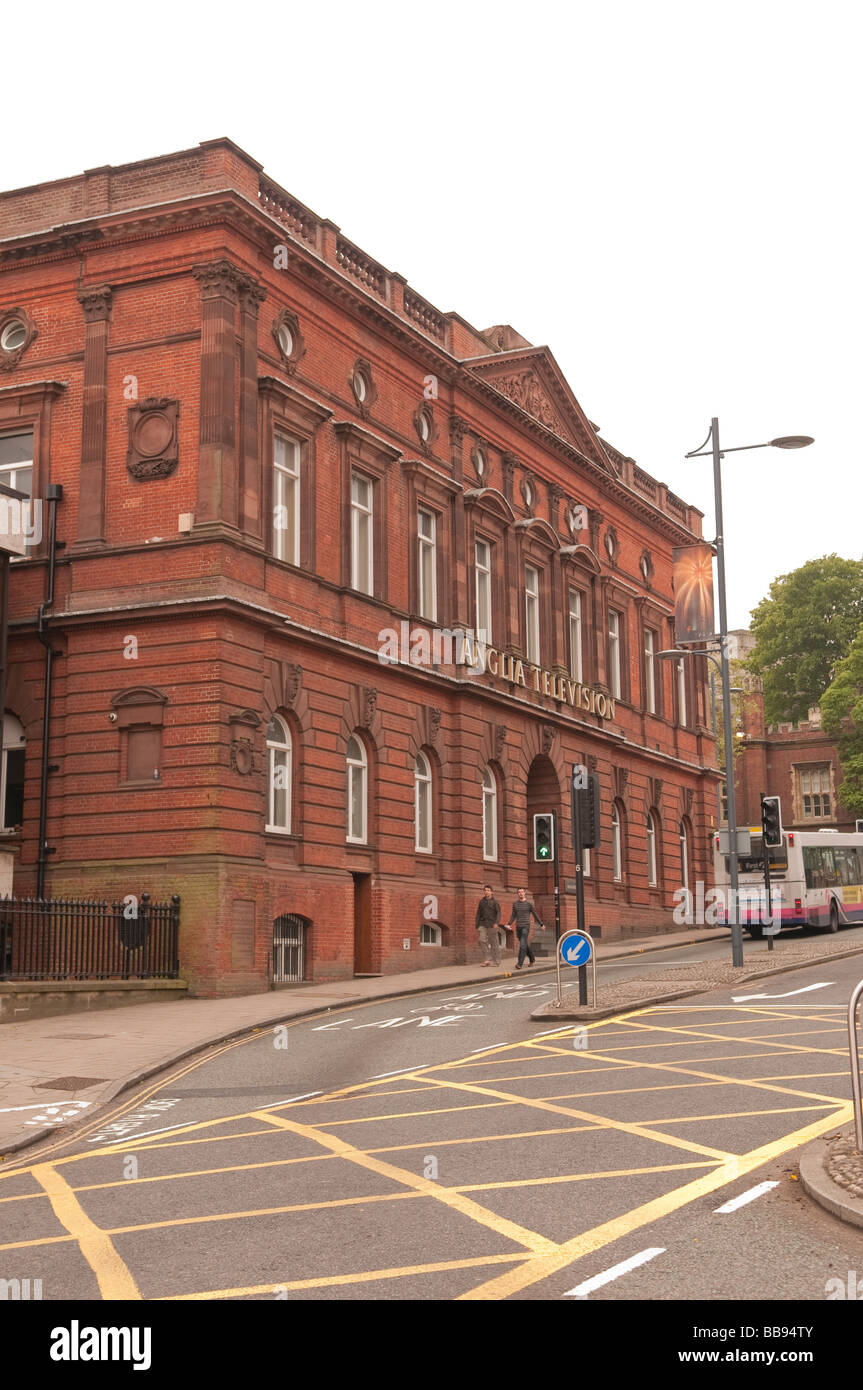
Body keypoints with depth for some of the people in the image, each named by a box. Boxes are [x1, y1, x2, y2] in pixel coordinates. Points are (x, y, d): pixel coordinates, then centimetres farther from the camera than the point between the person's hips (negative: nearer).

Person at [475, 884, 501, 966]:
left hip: (492, 924, -3)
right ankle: (488, 958, -7)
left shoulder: (495, 902, -1)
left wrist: (496, 923, -24)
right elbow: (478, 914, 13)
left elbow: (498, 913, -9)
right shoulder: (481, 901, 11)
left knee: (494, 943, 0)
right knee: (482, 940, -15)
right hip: (483, 924, 3)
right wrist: (477, 926, 9)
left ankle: (497, 961, 10)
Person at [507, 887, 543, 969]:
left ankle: (519, 964, -23)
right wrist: (509, 924, -6)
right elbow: (513, 916, 9)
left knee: (523, 945, -17)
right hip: (518, 927, 5)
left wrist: (541, 924, 14)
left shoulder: (529, 904, -2)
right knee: (525, 945, 15)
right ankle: (532, 959, 39)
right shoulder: (515, 904, 8)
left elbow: (534, 915, 8)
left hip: (526, 926, -4)